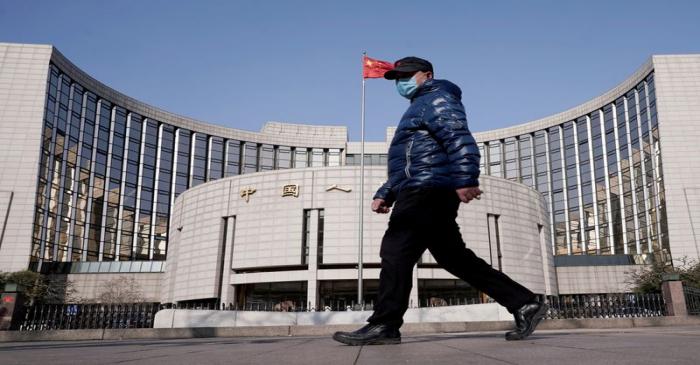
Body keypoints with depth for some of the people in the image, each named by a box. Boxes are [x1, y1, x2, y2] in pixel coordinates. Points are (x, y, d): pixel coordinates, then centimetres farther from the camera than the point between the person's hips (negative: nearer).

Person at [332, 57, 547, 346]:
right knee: (456, 258, 8)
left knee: (396, 251, -13)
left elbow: (460, 139, -16)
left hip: (428, 191, -10)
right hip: (424, 194, 10)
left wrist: (465, 180, -29)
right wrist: (384, 194, 24)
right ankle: (524, 303, 10)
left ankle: (384, 325, -10)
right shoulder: (419, 108, 33)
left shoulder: (436, 98, 2)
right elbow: (408, 164, 33)